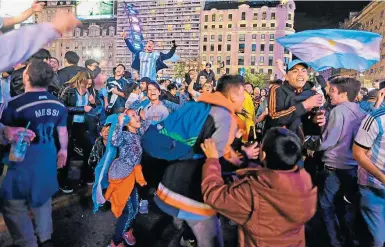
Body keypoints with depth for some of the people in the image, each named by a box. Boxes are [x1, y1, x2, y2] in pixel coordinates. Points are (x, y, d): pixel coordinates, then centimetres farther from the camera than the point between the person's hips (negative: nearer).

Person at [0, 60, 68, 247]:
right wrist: (63, 150, 22)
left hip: (25, 161, -6)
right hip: (48, 158, 6)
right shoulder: (58, 104, -2)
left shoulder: (15, 105, -19)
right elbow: (63, 132, 8)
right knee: (42, 197, 23)